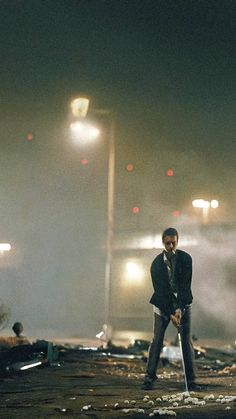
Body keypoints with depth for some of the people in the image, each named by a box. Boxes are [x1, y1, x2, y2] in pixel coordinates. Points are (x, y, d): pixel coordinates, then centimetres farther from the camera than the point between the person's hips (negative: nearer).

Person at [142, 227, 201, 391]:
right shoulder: (157, 263, -9)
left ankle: (191, 380, -2)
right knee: (157, 340, -5)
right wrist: (170, 313, -19)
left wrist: (180, 309, -22)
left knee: (186, 341, -4)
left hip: (183, 304, 0)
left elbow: (186, 285, -13)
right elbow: (160, 290, -12)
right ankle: (150, 378, 0)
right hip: (163, 304, 0)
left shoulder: (185, 258, -8)